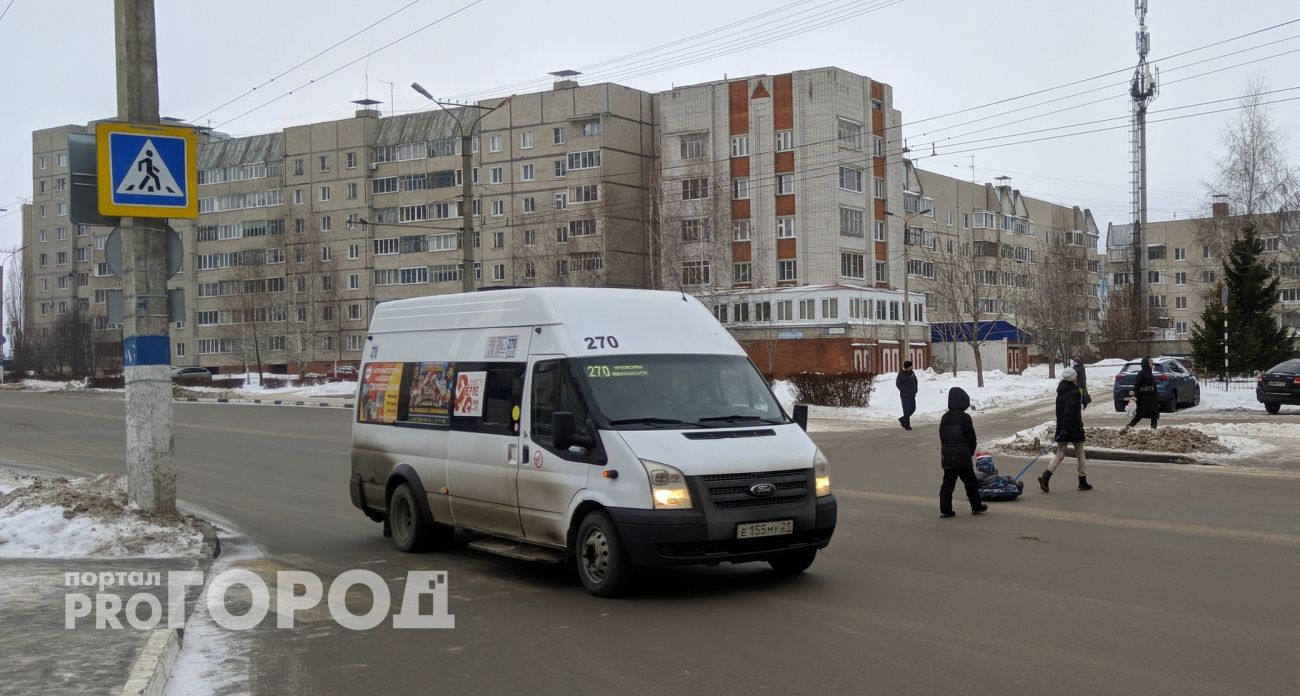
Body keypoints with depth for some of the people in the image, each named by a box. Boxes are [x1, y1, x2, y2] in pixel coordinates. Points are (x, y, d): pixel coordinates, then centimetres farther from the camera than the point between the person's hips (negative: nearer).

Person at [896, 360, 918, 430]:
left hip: (912, 395, 7)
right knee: (907, 410, -6)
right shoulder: (901, 374, -10)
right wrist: (904, 391, -16)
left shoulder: (912, 373, 10)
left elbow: (915, 382, 22)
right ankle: (906, 425, 1)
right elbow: (898, 383, -13)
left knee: (913, 409, 9)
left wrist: (915, 390, 10)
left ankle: (902, 420, 26)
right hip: (905, 395, -7)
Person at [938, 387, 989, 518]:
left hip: (947, 457, 5)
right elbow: (971, 438, -8)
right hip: (963, 457, -5)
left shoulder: (944, 418, 6)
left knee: (948, 483, 5)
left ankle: (945, 509, 0)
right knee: (970, 482, 9)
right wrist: (971, 452, 7)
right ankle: (976, 507, 19)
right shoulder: (964, 417, -12)